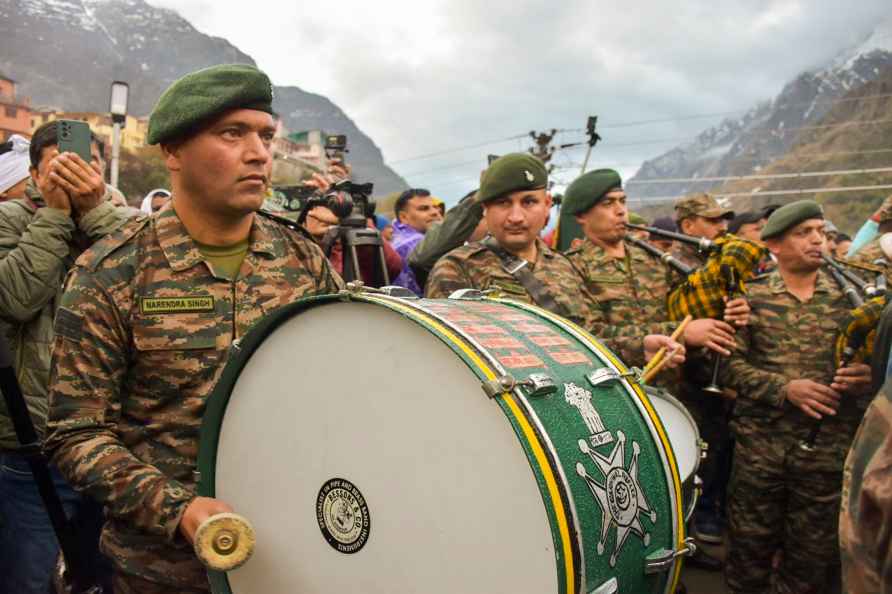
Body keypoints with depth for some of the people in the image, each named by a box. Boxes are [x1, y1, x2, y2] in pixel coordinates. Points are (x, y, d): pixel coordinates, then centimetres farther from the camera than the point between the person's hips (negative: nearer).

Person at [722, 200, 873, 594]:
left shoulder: (849, 296, 6)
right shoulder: (751, 297, 0)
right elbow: (730, 364, -7)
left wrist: (866, 377, -12)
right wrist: (785, 388, -18)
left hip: (829, 448, 2)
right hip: (760, 444, -2)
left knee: (813, 557, 13)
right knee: (749, 549, 11)